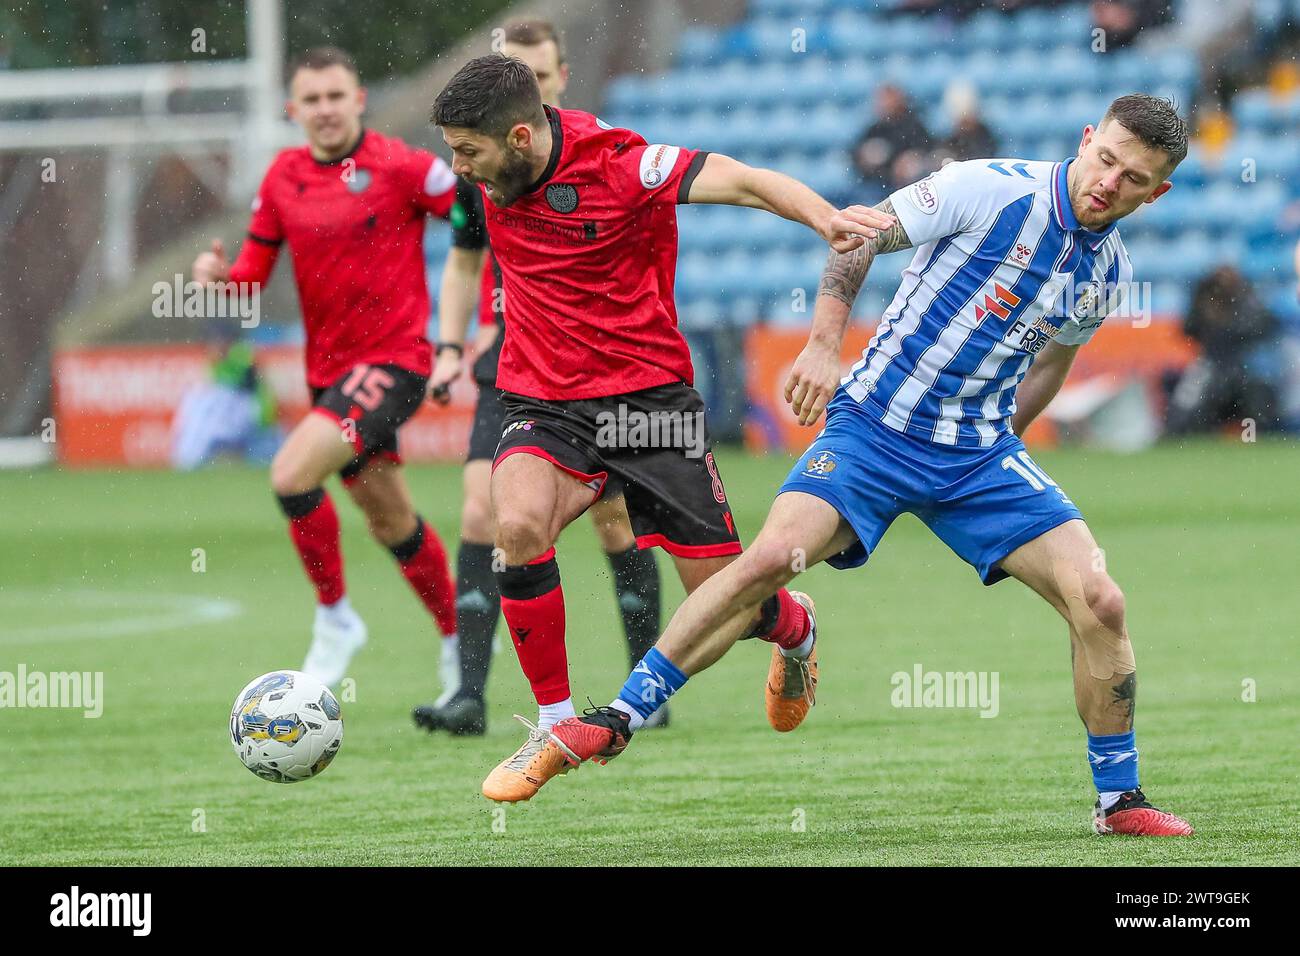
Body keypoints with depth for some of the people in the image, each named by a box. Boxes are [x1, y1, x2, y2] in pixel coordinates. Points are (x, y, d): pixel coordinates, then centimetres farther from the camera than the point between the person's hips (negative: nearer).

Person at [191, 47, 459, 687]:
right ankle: (457, 638, 37)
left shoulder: (401, 167, -12)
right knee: (391, 523, 17)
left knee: (293, 472, -24)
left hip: (393, 360, -6)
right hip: (329, 367, 6)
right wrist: (221, 274, -13)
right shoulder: (283, 178, 4)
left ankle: (334, 618, -7)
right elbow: (255, 270, 9)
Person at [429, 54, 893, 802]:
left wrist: (828, 220, -40)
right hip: (544, 405, 3)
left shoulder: (620, 165, -18)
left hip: (649, 396, -3)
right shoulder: (495, 170, -2)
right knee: (518, 522, -29)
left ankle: (798, 630, 40)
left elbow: (746, 181, -24)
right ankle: (556, 724, -14)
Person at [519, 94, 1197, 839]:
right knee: (770, 560, -24)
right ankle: (617, 721, -13)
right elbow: (857, 234, -4)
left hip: (979, 454, 4)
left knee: (1099, 602, -10)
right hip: (876, 424, -4)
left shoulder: (1108, 274, 4)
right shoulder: (989, 189, -12)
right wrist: (825, 344, -13)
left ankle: (1118, 799, 6)